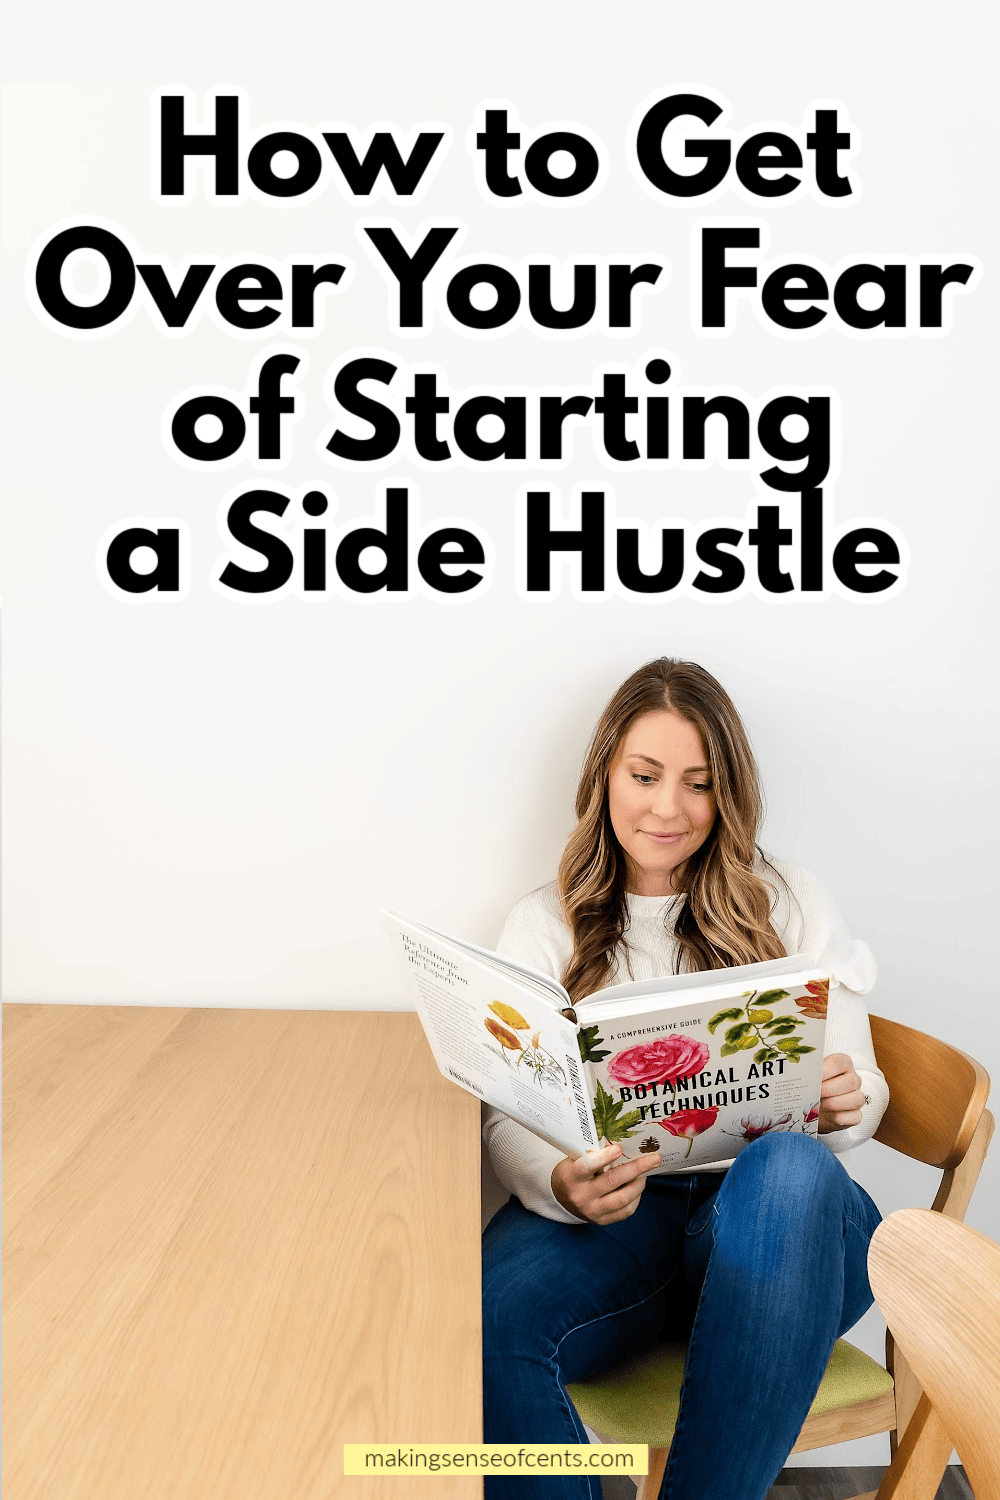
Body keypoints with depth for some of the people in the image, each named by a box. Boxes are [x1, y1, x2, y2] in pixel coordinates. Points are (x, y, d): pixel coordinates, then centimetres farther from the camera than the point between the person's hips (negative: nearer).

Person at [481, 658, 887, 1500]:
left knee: (791, 1167, -37)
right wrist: (562, 1184, -22)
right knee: (487, 1312, -32)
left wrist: (844, 1105, -17)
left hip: (777, 1223, 1)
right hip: (612, 1219, 0)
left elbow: (861, 1090, 9)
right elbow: (509, 1121, 2)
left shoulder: (790, 905, 10)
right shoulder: (545, 926, 9)